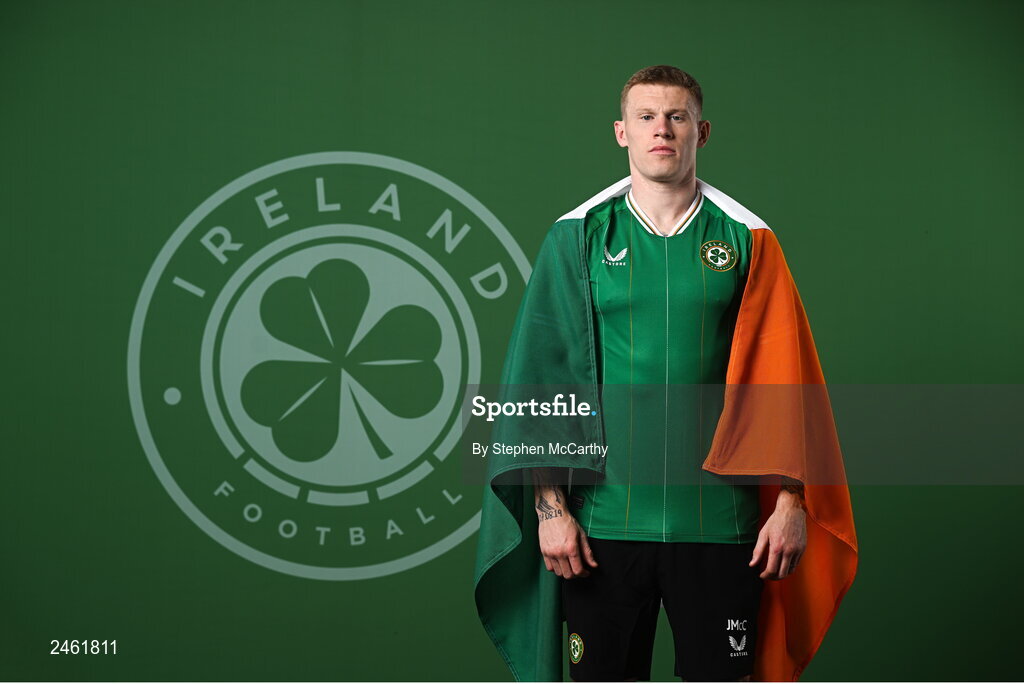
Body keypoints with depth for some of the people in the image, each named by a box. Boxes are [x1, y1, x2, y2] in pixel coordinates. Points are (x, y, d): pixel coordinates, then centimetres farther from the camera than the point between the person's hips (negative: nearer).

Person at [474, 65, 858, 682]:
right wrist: (551, 506, -5)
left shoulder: (746, 242, 5)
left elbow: (784, 382, 3)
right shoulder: (578, 238, 4)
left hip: (720, 521, 0)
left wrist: (791, 502, -4)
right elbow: (543, 378, 2)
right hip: (602, 521, 0)